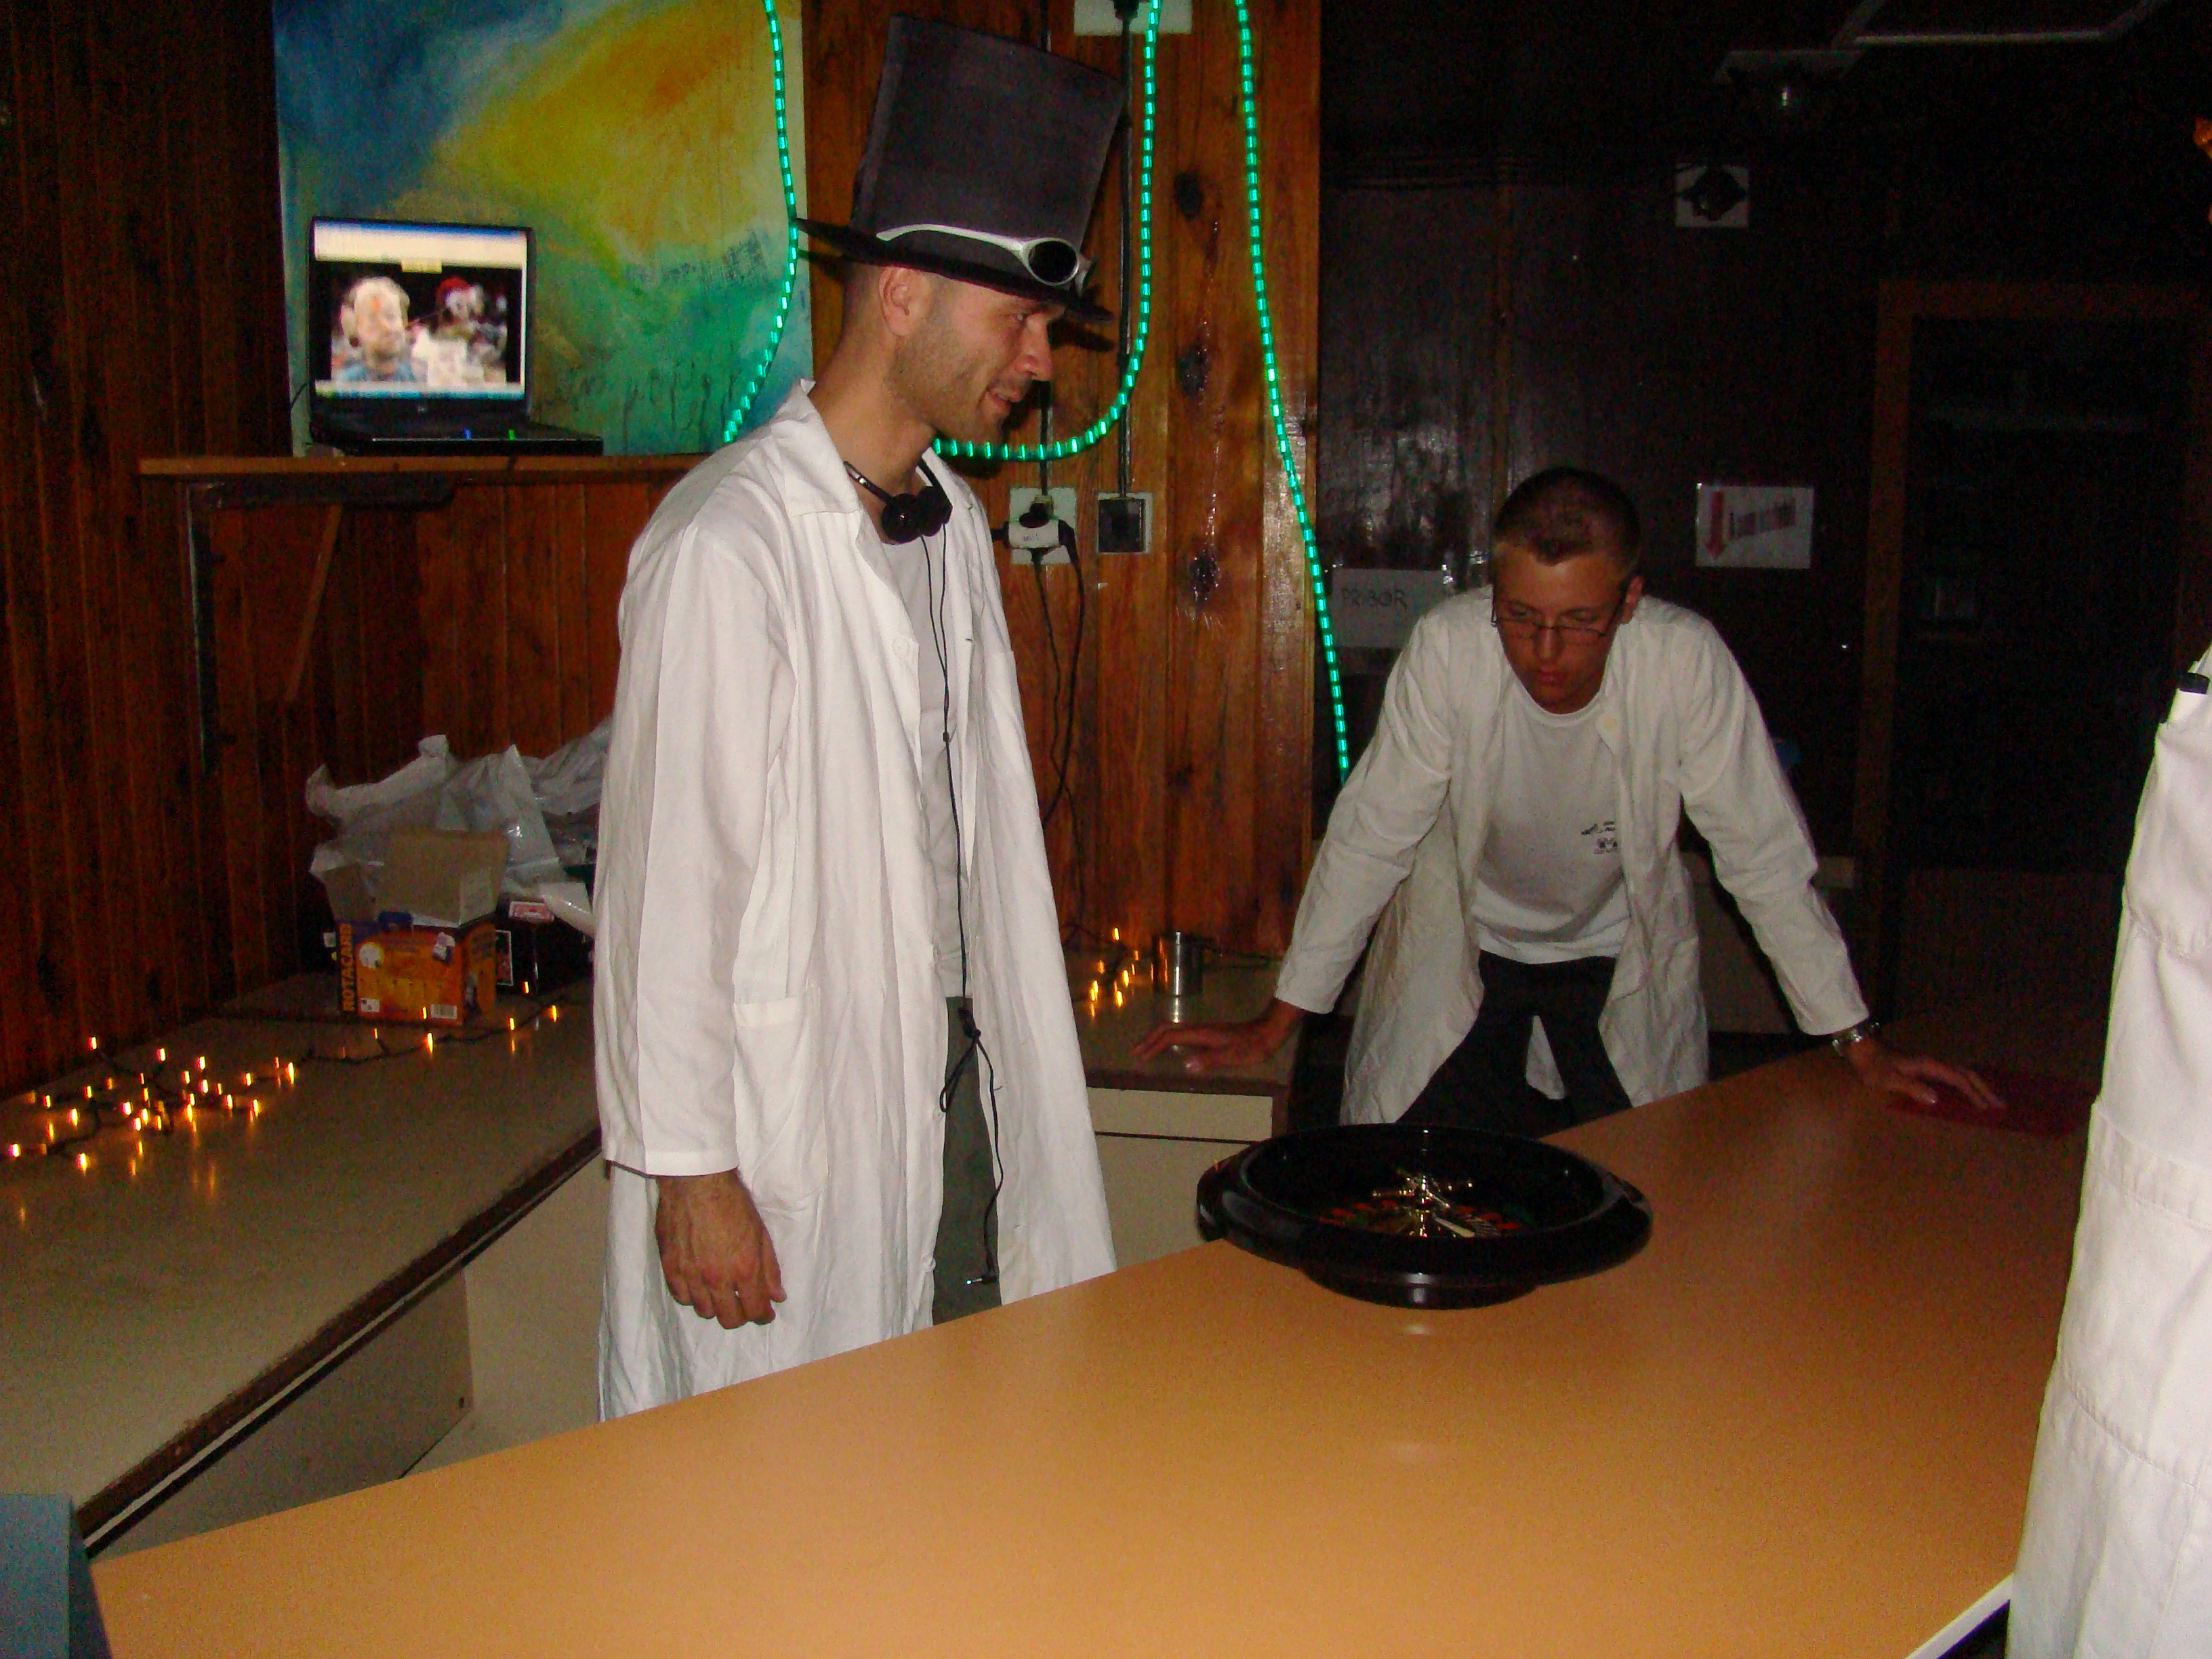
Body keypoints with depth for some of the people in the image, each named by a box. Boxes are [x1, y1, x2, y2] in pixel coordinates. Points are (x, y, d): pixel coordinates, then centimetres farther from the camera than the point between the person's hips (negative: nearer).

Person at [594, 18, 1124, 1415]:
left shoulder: (953, 523, 10)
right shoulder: (728, 543, -17)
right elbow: (670, 883, -17)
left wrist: (1000, 1059, 15)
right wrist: (689, 1170, -14)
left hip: (954, 1084, 8)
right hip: (795, 1131, -7)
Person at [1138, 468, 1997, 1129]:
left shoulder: (1686, 660, -27)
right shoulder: (1446, 648, -27)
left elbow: (1764, 857, -16)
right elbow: (1369, 839, -18)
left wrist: (1861, 1044, -12)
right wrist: (1274, 1025, -16)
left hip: (1621, 961, 1)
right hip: (1457, 954, 0)